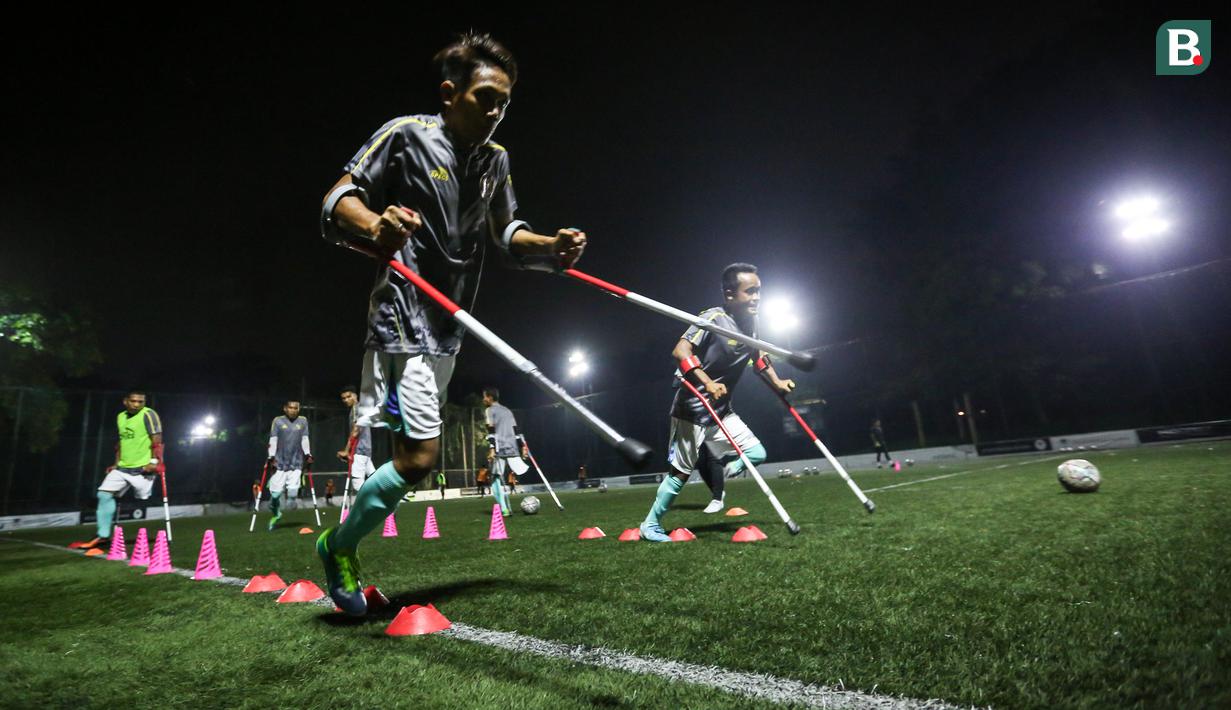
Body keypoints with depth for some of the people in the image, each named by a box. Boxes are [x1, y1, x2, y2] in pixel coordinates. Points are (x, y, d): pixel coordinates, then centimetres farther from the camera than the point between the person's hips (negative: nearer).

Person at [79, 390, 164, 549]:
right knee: (104, 494, 2)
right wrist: (117, 463, 18)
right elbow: (120, 442, 23)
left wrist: (154, 461, -21)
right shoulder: (120, 417, 14)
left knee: (143, 503, -3)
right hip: (122, 467, 8)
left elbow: (157, 440, -15)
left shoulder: (148, 414, -9)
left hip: (142, 468, -8)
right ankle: (103, 536, 10)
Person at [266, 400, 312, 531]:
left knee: (292, 491, -11)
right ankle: (275, 514, 24)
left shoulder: (303, 421, 8)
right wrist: (272, 457, -8)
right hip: (280, 463, -1)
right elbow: (273, 440, 0)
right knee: (275, 493, -2)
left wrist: (307, 454, -2)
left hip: (296, 463, 1)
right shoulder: (278, 421, 3)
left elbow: (305, 440, 8)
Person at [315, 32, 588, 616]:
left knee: (411, 457, 13)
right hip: (402, 314, -7)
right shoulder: (405, 135, -7)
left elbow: (506, 236, 16)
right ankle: (339, 546, 14)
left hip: (448, 326, 8)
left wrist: (551, 247, -4)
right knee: (421, 457, -13)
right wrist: (375, 225, -32)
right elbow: (339, 199, -9)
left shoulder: (496, 160, 12)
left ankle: (342, 547, 33)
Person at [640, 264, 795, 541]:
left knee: (756, 454, 1)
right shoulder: (714, 318, -19)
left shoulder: (751, 324, 5)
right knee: (681, 471, 0)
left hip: (721, 410, 7)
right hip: (692, 408, -7)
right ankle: (650, 525, 18)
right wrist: (708, 383, -37)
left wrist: (776, 382, 6)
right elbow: (680, 351, -28)